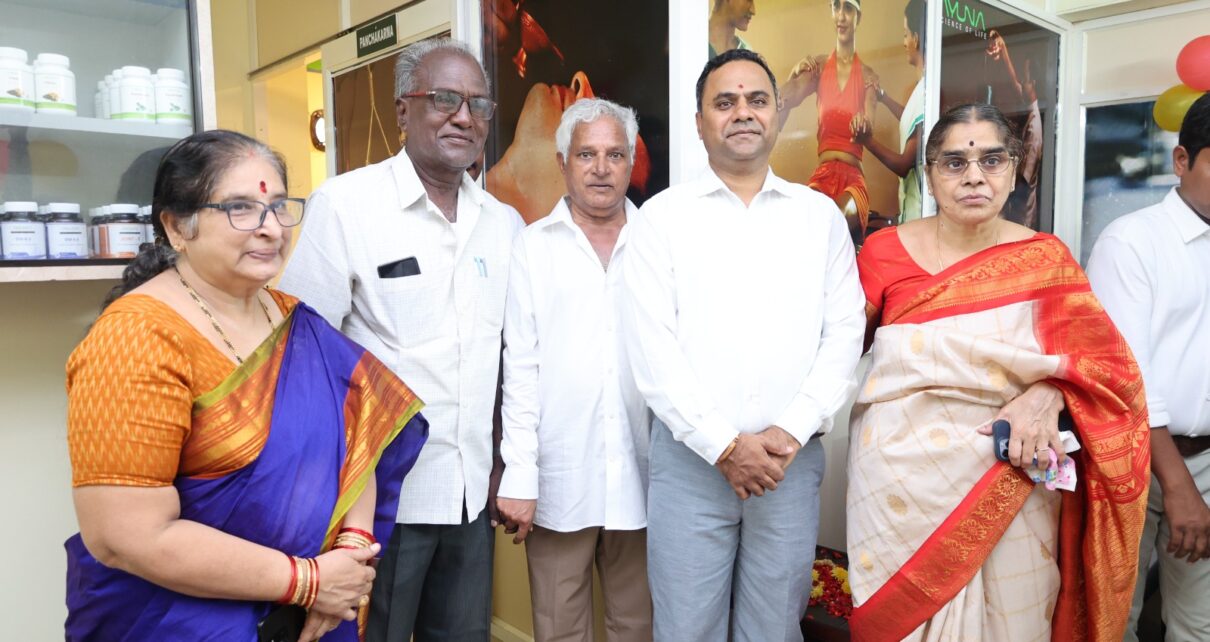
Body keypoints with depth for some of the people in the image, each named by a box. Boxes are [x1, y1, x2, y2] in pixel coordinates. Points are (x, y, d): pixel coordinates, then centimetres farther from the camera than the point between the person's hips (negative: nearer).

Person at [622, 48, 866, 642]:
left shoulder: (820, 215, 8)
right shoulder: (662, 216, 0)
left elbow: (845, 332, 2)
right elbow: (651, 347, -7)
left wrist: (792, 432, -10)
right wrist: (724, 445, -12)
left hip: (791, 460, 2)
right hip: (690, 460, -1)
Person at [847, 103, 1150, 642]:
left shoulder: (1044, 259, 0)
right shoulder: (884, 251, -1)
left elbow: (1102, 357, 0)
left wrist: (1046, 395, -17)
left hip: (1006, 480, 1)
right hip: (902, 474, 0)